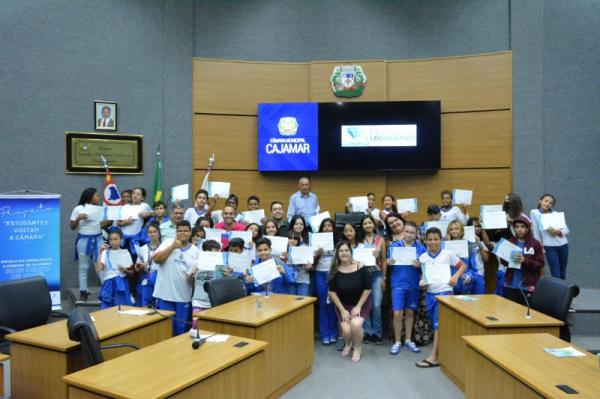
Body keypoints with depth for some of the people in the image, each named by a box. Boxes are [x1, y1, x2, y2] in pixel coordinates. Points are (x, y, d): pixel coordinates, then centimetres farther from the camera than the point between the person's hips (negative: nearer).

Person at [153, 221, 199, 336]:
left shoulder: (195, 250, 5)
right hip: (165, 294, -2)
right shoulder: (168, 242, 1)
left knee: (181, 330, 11)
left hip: (183, 296, 2)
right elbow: (157, 259, -10)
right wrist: (172, 247, -15)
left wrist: (194, 275, -15)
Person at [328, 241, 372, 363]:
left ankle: (358, 347, 6)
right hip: (342, 305, 2)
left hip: (361, 304, -1)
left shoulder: (360, 268, -16)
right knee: (346, 330, -17)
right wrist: (342, 310, -11)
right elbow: (332, 292, -7)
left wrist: (358, 306, -12)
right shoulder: (334, 270, -11)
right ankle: (347, 344, 22)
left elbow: (367, 289, -10)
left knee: (356, 324, -27)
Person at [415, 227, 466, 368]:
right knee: (435, 324, 10)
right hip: (430, 293, 4)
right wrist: (422, 282, -11)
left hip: (444, 292, -4)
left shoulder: (448, 254, -4)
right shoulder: (423, 257, 3)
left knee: (439, 323, -8)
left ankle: (434, 357, -6)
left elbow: (463, 265, 5)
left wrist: (456, 276, -11)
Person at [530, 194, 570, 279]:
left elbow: (566, 230, 6)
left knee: (563, 274, 10)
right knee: (556, 275, -7)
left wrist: (558, 232, -15)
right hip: (550, 247, -4)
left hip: (563, 245, 4)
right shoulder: (534, 213, -2)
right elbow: (535, 231, -3)